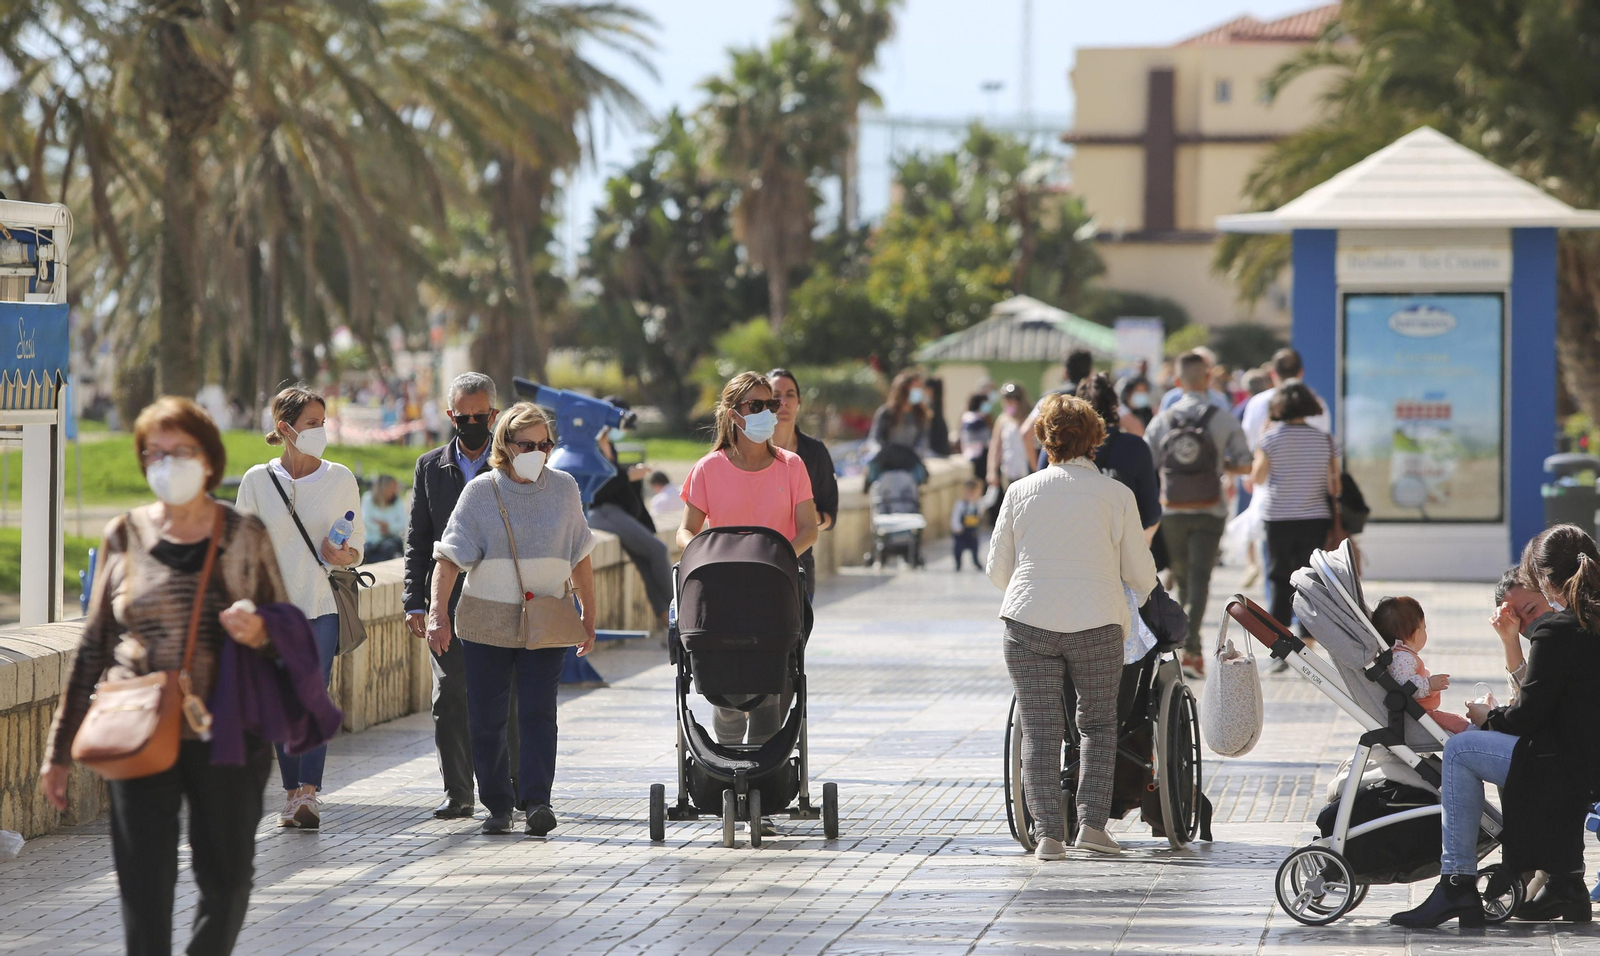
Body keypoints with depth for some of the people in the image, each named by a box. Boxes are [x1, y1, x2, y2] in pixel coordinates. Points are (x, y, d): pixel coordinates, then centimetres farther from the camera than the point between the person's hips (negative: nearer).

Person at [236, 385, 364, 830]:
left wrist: (344, 556, -11)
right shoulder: (257, 480, 3)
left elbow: (358, 543, 11)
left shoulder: (340, 479, 5)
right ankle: (292, 792, 13)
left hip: (322, 605, -1)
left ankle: (309, 794, -18)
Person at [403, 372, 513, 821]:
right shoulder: (430, 468, 10)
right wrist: (415, 603, 1)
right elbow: (417, 543, 10)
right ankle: (457, 794, 3)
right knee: (449, 700, -2)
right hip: (448, 604, 2)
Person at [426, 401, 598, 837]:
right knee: (487, 718, 2)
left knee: (538, 711, -12)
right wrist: (438, 613, -16)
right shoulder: (480, 491, 0)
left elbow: (580, 557, 14)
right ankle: (498, 804, 15)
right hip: (486, 622, 0)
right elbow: (450, 556, -5)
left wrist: (589, 617, 16)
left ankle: (536, 801, -15)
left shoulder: (564, 488, 6)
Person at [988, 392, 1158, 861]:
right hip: (1097, 623, -1)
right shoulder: (1116, 494, 1)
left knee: (1038, 729, 4)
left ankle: (1047, 834, -3)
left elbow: (997, 570, 12)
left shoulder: (1021, 492, 6)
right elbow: (1140, 572, 5)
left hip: (1028, 622, 1)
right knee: (1098, 724, 15)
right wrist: (1147, 596, 29)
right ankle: (1092, 823, 5)